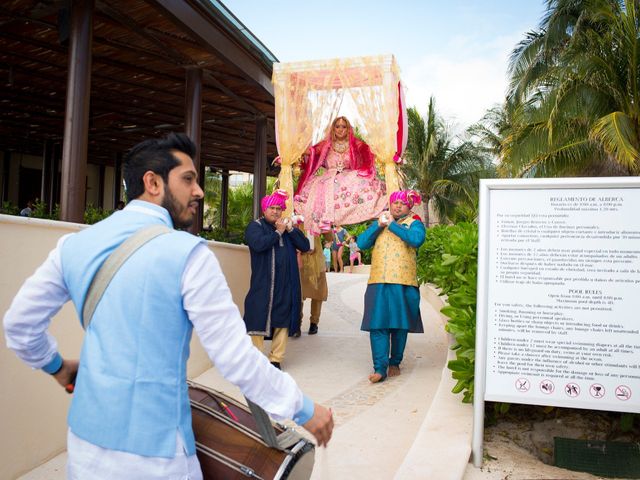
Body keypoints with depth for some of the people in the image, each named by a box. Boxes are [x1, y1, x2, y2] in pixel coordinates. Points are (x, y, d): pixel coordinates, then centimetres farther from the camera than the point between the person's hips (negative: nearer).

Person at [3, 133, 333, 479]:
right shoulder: (187, 253, -17)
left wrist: (56, 366, 26)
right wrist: (304, 410, -6)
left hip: (85, 439, 5)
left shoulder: (75, 244, 0)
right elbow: (236, 358, -18)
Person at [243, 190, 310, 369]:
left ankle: (276, 359, 13)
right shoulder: (255, 226, 3)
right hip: (262, 284, -4)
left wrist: (291, 229, -5)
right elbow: (259, 244, -19)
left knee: (282, 321, 5)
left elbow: (305, 246, 6)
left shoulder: (287, 226, 17)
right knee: (258, 319, -4)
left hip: (285, 285, 5)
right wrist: (278, 232, -10)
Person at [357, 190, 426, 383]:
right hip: (378, 282, 2)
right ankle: (380, 367, -4)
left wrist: (391, 224, -11)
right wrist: (379, 225, -4)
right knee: (377, 324, -6)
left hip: (403, 283, -2)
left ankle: (395, 362, 22)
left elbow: (417, 239, -16)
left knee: (400, 324, 7)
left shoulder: (413, 223, 7)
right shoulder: (379, 222, 17)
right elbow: (362, 243, 6)